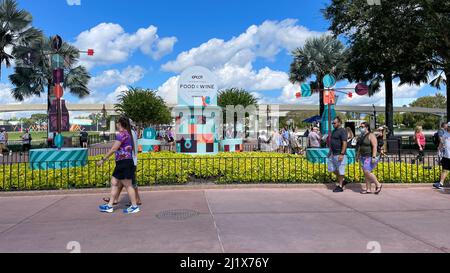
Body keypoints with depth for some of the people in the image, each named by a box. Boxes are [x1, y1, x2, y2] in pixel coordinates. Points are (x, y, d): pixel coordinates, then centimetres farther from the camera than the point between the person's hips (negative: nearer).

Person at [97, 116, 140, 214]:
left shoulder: (122, 134, -14)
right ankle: (110, 206, 18)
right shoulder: (128, 133, 15)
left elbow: (114, 149, -17)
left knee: (128, 185, -2)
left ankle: (135, 206, 7)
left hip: (124, 162, -10)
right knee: (114, 183, 13)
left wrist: (103, 160, -13)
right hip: (122, 163, 10)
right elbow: (133, 147, 21)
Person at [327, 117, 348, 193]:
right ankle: (342, 181, 27)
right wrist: (330, 151, 20)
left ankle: (340, 186, 10)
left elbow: (344, 143, -20)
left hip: (340, 154, -10)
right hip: (333, 154, 10)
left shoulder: (342, 131, -14)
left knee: (340, 170, 0)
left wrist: (342, 154, -25)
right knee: (332, 169, 14)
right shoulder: (334, 131, 15)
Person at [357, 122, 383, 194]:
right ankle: (368, 189, 10)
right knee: (365, 173, 6)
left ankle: (378, 185, 4)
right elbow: (360, 146, 21)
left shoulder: (371, 135, -13)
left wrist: (374, 157, -26)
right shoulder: (362, 136, 13)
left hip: (371, 157, -9)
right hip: (364, 157, 9)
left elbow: (375, 146, -20)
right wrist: (358, 155, 19)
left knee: (367, 172, -13)